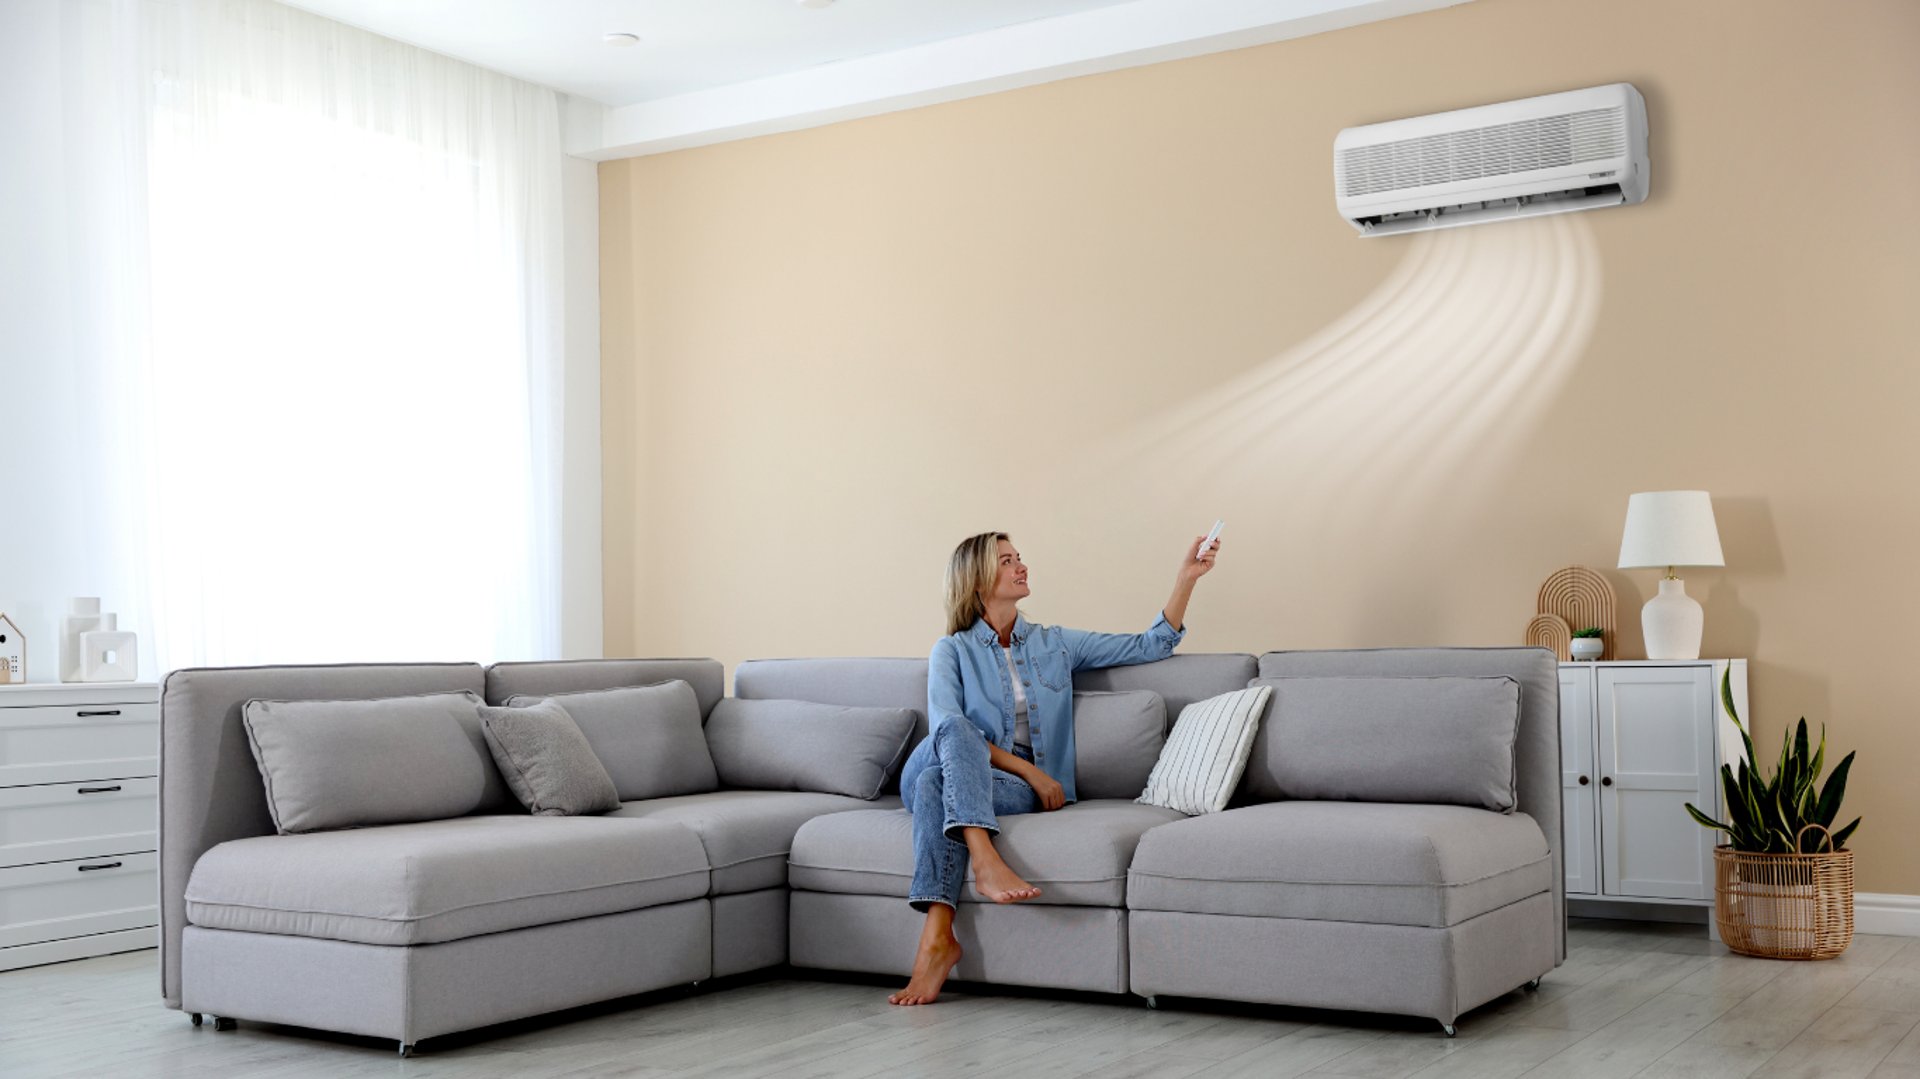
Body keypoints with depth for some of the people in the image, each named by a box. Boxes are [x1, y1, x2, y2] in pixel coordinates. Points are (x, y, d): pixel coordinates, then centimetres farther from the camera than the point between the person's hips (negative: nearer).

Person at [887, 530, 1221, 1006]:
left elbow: (1151, 645, 19)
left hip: (1018, 789, 1)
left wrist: (1187, 576, 10)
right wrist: (1028, 769, -14)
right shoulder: (952, 650, 10)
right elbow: (947, 726, -6)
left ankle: (937, 938, -47)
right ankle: (985, 864, -52)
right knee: (957, 732, -36)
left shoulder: (1056, 644, 20)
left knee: (936, 784, -35)